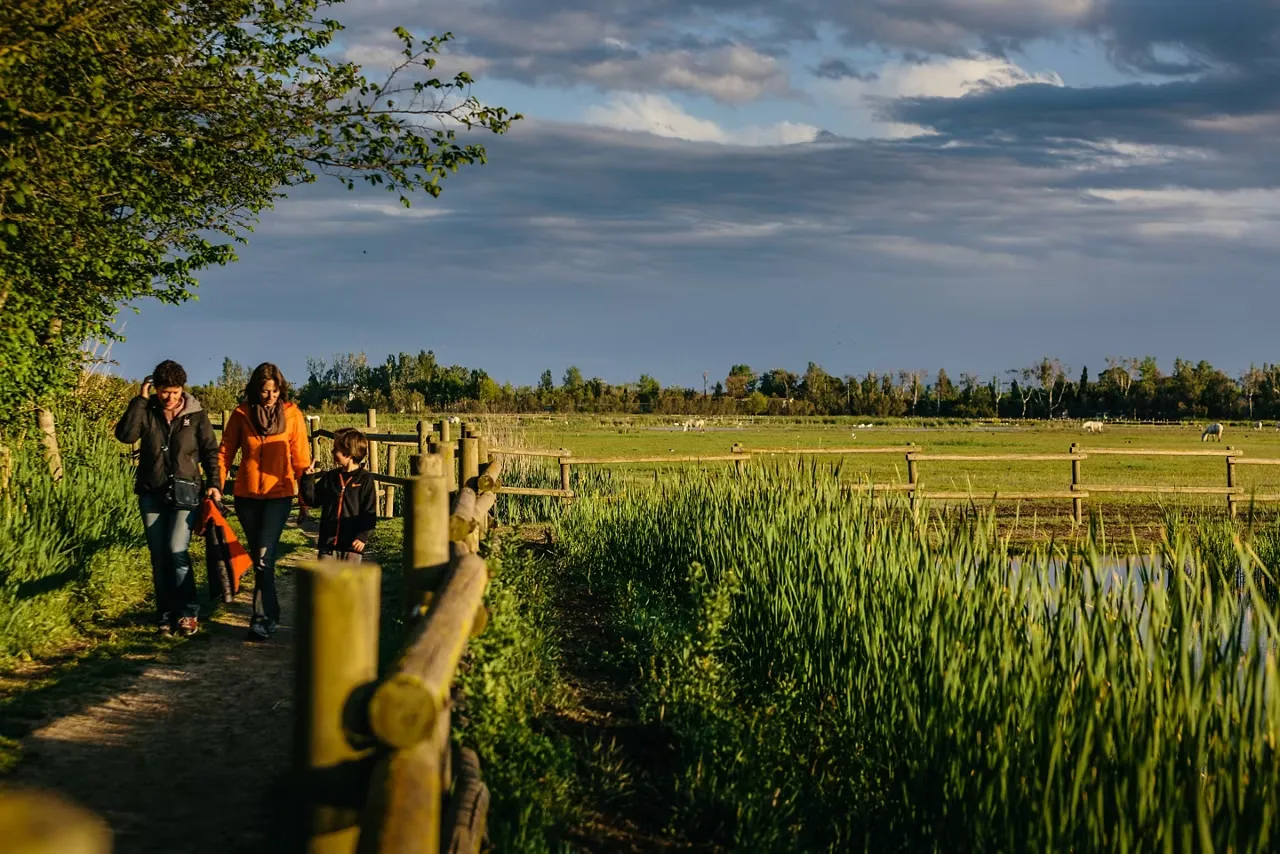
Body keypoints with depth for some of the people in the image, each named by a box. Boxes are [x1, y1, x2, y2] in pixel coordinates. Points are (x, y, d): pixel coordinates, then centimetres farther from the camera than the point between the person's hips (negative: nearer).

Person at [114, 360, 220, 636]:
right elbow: (125, 434, -15)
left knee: (177, 550, -17)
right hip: (151, 494, 2)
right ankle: (165, 615, 13)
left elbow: (210, 452, 4)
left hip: (184, 494, -2)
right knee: (159, 557, 5)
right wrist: (140, 399, -16)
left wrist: (213, 483, -7)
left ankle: (188, 613, -8)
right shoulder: (146, 411, 1)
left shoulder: (196, 415, -1)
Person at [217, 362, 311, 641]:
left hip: (279, 495, -3)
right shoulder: (241, 414, -1)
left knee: (264, 557, -13)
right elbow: (225, 452, 4)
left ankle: (263, 619, -10)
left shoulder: (292, 415, -4)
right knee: (259, 558, 11)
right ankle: (270, 614, 22)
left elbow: (300, 458, -2)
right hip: (246, 496, 3)